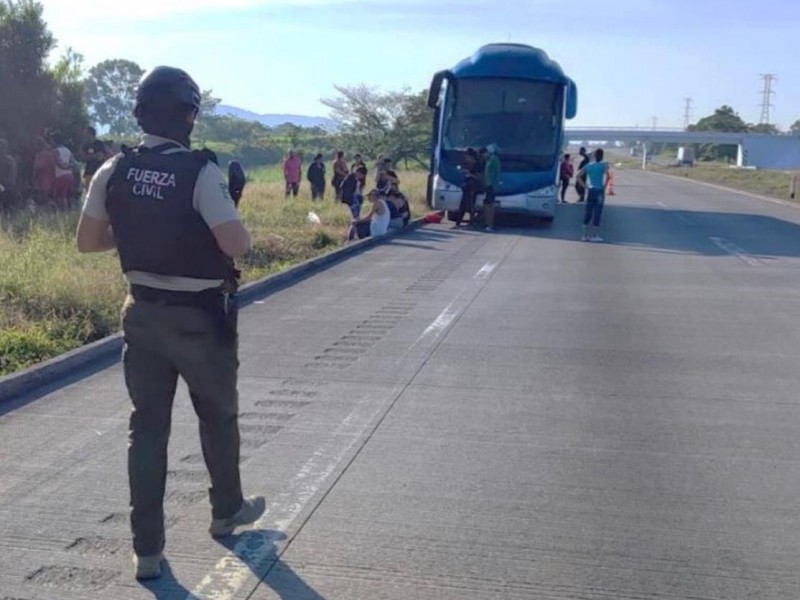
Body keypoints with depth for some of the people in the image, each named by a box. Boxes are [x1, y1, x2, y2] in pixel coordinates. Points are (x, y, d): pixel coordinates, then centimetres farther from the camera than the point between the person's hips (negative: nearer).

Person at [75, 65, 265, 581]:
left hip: (143, 313, 4)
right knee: (218, 417, 18)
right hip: (201, 317, -4)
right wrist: (238, 225, -2)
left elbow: (87, 241, 4)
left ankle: (148, 550, 13)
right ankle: (227, 511, 39)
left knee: (147, 426, 10)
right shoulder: (200, 171, -18)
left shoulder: (114, 171, -2)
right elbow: (236, 245, -24)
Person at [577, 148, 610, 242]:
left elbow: (578, 175, 6)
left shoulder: (589, 166, 8)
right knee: (597, 213, 0)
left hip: (591, 191, 4)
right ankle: (594, 235, 2)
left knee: (588, 213, 8)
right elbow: (607, 175, -22)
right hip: (599, 191, -4)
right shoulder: (604, 165, -4)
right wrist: (604, 187, -10)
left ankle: (585, 235, 10)